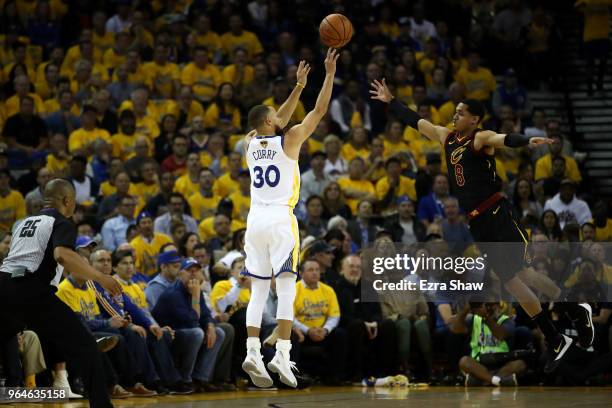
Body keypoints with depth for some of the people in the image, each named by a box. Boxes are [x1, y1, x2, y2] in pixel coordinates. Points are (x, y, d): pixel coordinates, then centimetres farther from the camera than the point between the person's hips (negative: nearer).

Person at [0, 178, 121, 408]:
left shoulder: (24, 223, 26)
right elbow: (62, 255, -16)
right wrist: (99, 277, -14)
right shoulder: (62, 223, 4)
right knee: (84, 347, -2)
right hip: (32, 291, -7)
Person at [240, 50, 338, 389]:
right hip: (280, 220, -5)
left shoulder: (250, 142, 12)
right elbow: (320, 110, 2)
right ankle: (281, 354, -18)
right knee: (286, 289, -7)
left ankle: (252, 352, -8)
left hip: (255, 221, 5)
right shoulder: (288, 140, -3)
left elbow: (278, 122, 28)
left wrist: (299, 86, 32)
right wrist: (330, 73, 9)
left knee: (258, 291, 5)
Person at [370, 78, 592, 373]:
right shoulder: (447, 137, 14)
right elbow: (415, 121, 26)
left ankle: (577, 310, 5)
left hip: (497, 215, -7)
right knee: (510, 279, 3)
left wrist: (527, 141, -49)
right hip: (477, 223, 7)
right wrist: (390, 101, 31)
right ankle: (555, 343, 6)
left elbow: (504, 138, -29)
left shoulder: (481, 139, -8)